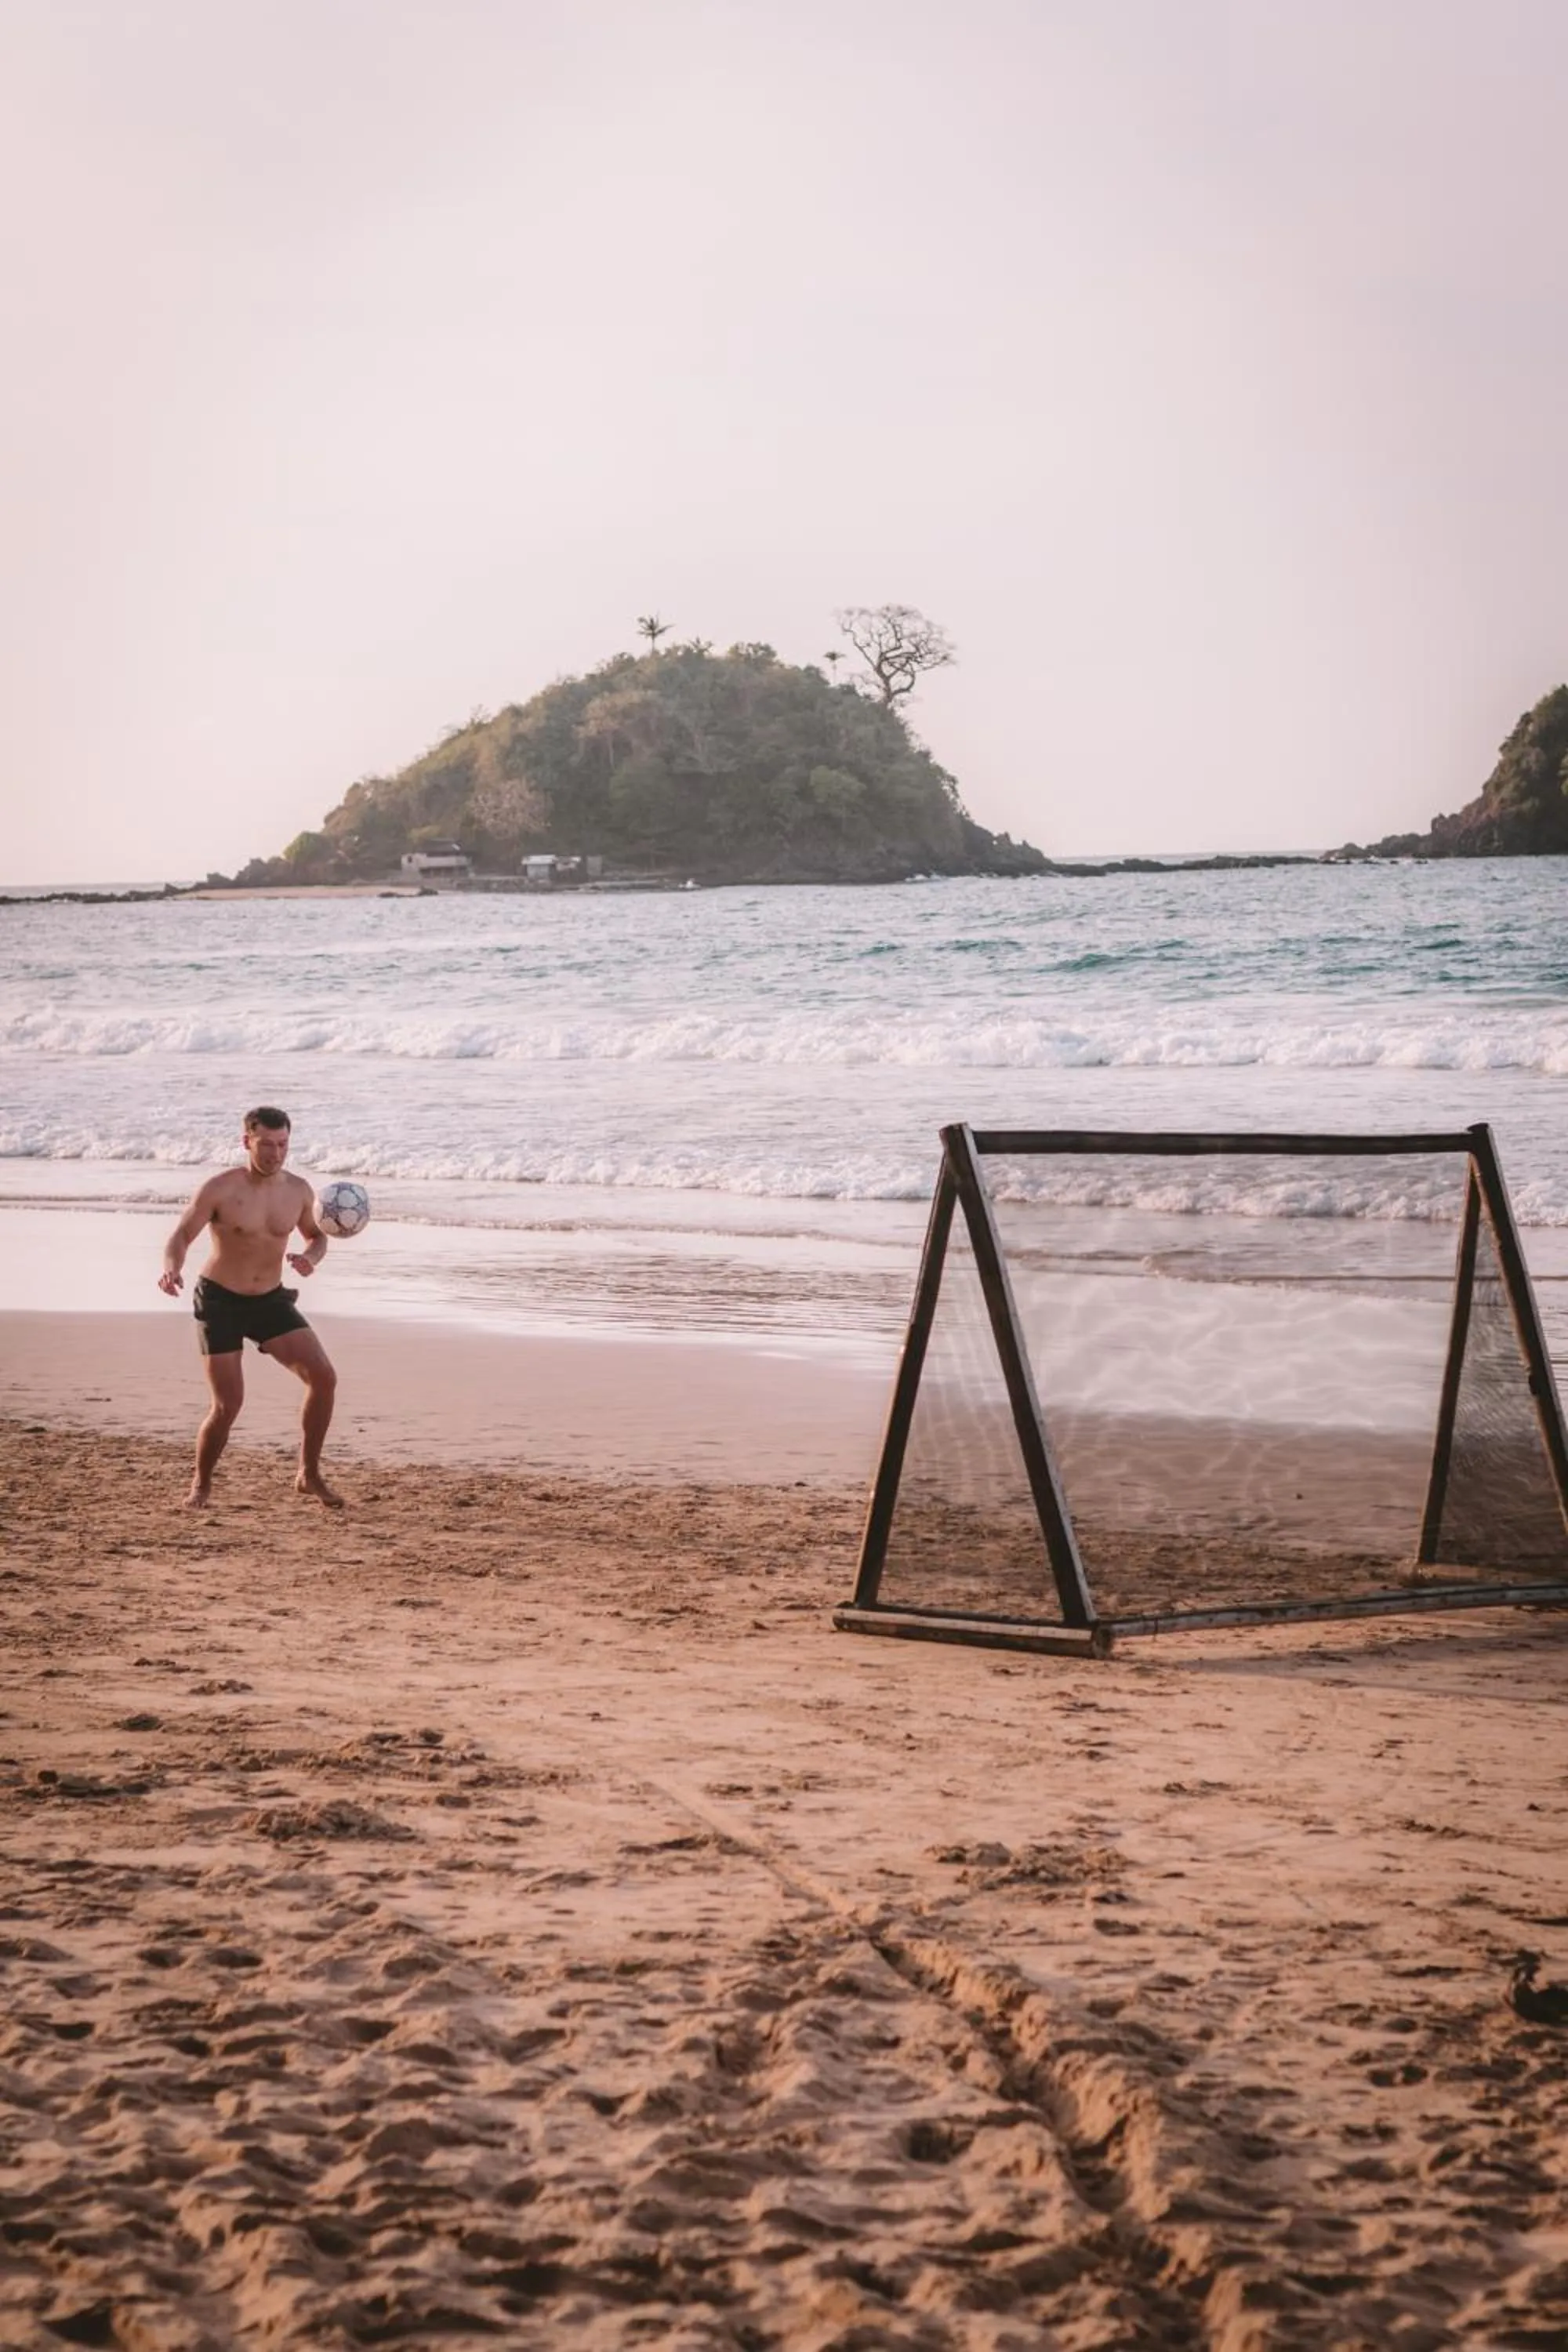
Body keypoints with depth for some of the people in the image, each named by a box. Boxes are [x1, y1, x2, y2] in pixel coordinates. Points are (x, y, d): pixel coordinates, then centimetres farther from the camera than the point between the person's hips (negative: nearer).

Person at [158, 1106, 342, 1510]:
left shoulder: (298, 1191, -2)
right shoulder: (220, 1189, -15)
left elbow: (317, 1235, 14)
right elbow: (181, 1236, -13)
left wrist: (310, 1257, -10)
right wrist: (171, 1268, -36)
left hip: (271, 1300, 4)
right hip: (220, 1301, -4)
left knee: (323, 1377, -11)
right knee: (227, 1406, -9)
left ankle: (309, 1475, 3)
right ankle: (201, 1485, 17)